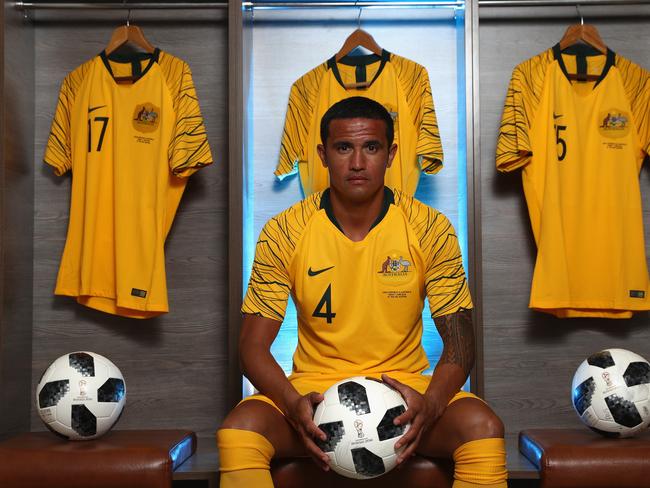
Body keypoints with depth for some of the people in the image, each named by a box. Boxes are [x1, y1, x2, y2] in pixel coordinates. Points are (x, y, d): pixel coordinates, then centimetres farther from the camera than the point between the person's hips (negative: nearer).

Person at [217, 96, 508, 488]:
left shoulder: (430, 229, -4)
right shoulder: (283, 234, -5)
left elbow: (459, 340, -3)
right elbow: (254, 344, -4)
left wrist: (431, 404, -24)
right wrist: (292, 403, -24)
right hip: (314, 389, 0)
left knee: (484, 428, -29)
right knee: (238, 432, -30)